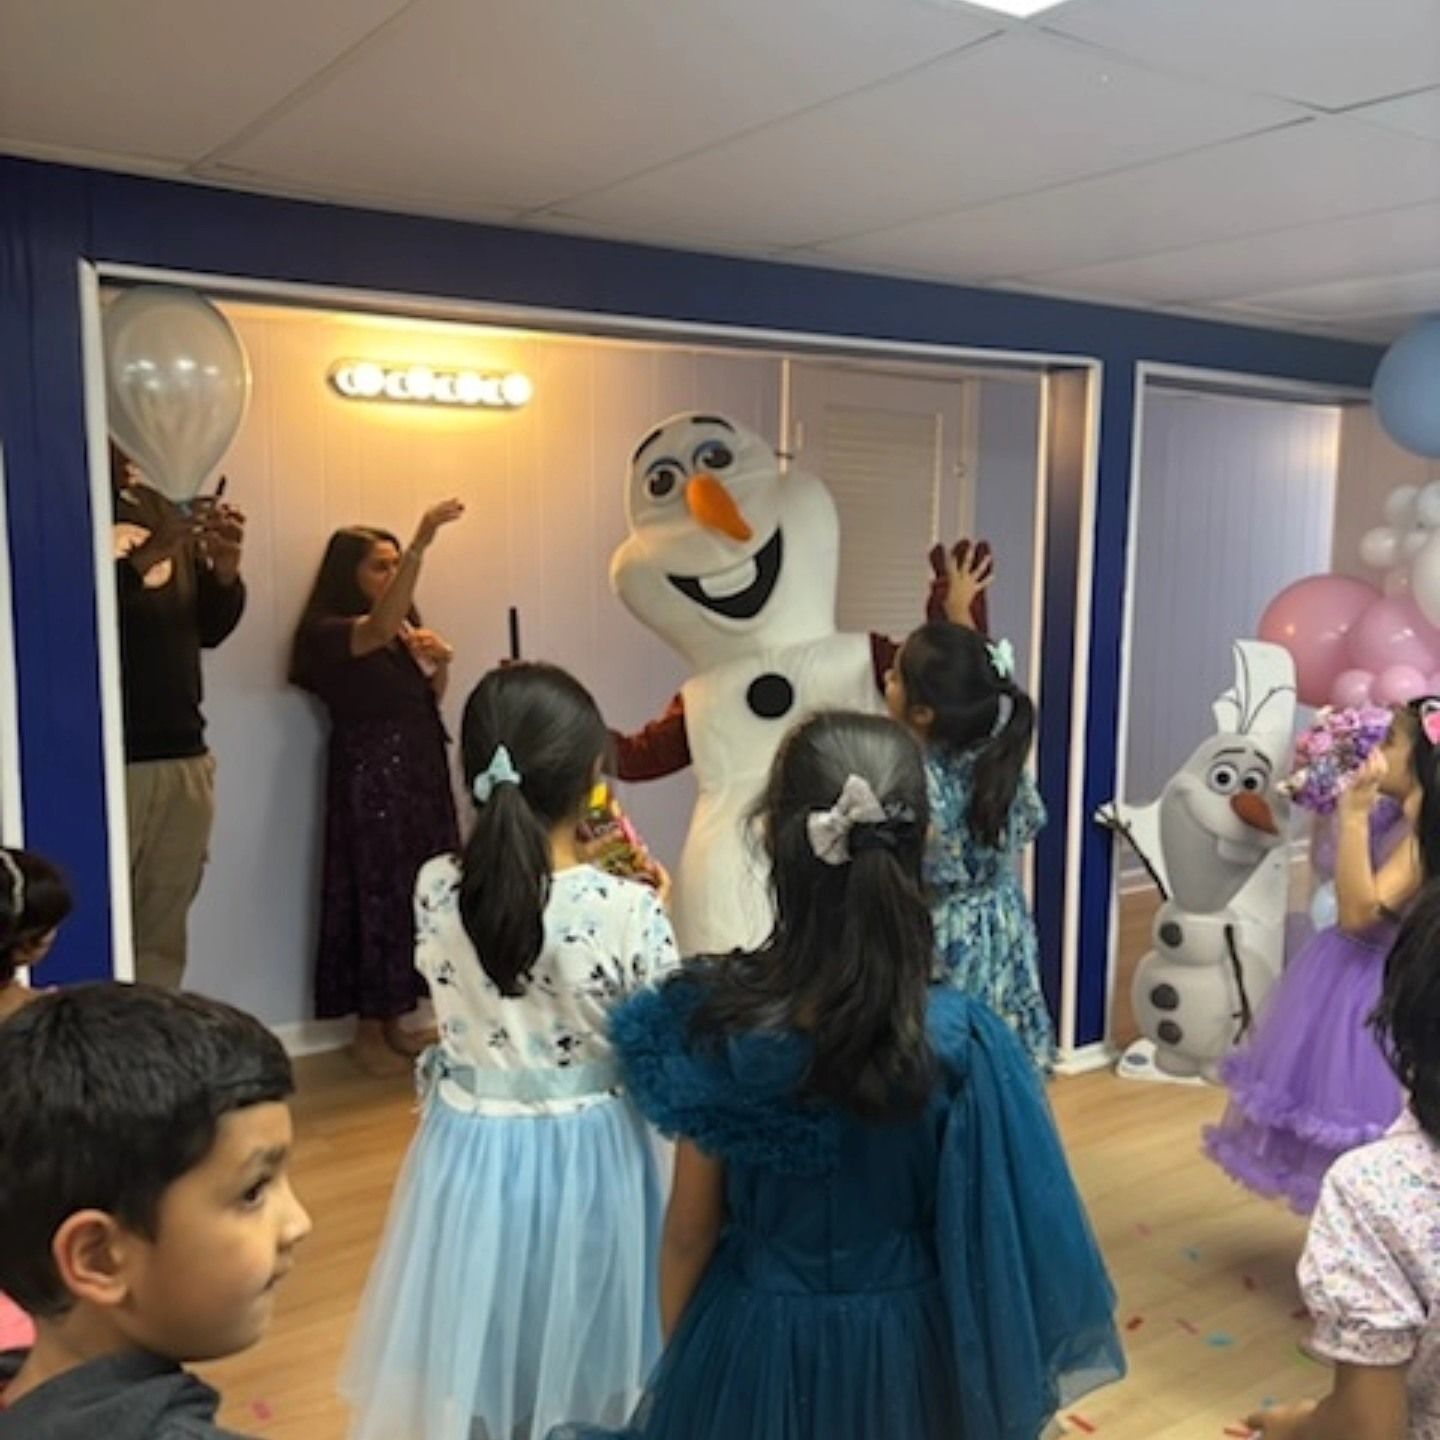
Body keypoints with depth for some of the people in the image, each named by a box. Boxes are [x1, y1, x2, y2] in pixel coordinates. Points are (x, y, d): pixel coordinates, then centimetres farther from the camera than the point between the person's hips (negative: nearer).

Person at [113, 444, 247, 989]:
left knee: (164, 928, 11)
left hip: (185, 756, 6)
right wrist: (146, 553, -28)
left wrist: (226, 567, -5)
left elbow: (210, 629, 13)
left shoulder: (164, 510, 11)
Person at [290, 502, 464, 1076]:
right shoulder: (329, 631, -10)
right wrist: (420, 545, -42)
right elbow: (380, 628, -33)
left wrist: (439, 660, -2)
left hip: (420, 770, 7)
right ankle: (368, 1028, 9)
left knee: (416, 890, 8)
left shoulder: (405, 627, 12)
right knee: (377, 891, -3)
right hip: (369, 773, -7)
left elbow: (431, 699, 19)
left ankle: (395, 1021, 20)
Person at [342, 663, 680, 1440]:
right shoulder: (628, 911, -22)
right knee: (578, 1371, 21)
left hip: (472, 1151, 3)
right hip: (586, 1157, -2)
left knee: (472, 1366, 23)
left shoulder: (435, 889, -13)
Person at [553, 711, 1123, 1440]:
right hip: (906, 1348, 0)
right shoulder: (961, 1039, -23)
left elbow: (690, 1230, -9)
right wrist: (1004, 1381, 5)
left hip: (754, 1342, 0)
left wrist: (675, 1356, 8)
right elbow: (990, 1237, -13)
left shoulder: (715, 1023, -21)